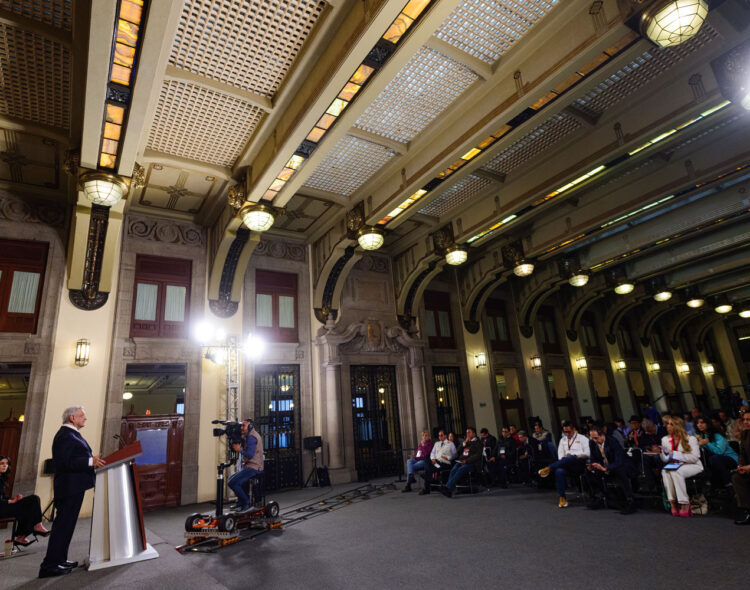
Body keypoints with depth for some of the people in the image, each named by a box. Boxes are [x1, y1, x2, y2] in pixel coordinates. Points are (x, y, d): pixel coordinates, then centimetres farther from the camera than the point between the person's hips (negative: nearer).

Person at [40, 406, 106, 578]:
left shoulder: (71, 434, 18)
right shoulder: (65, 435, -16)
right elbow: (65, 462, -24)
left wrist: (92, 461, 16)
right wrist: (90, 461, -29)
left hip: (72, 486, 11)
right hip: (70, 486, -11)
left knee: (65, 524, 16)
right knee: (64, 524, -5)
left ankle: (59, 560, 26)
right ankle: (49, 566, 1)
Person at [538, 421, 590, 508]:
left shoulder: (582, 438, 9)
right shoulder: (563, 440, 24)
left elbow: (587, 453, -2)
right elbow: (560, 454, 17)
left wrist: (571, 454, -7)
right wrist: (563, 459, -6)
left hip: (580, 465, -4)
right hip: (567, 465, 4)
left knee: (570, 458, -38)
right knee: (559, 471, -32)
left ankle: (549, 468, -28)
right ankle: (562, 498, -26)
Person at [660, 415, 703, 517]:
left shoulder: (690, 439, -5)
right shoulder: (665, 440, 8)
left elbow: (694, 457, -15)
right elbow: (665, 460, 9)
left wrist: (674, 454, -19)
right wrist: (665, 453, -15)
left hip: (693, 466, -4)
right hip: (675, 466, 4)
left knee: (676, 472, -34)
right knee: (665, 471, -30)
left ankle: (685, 504, -25)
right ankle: (672, 503, -27)